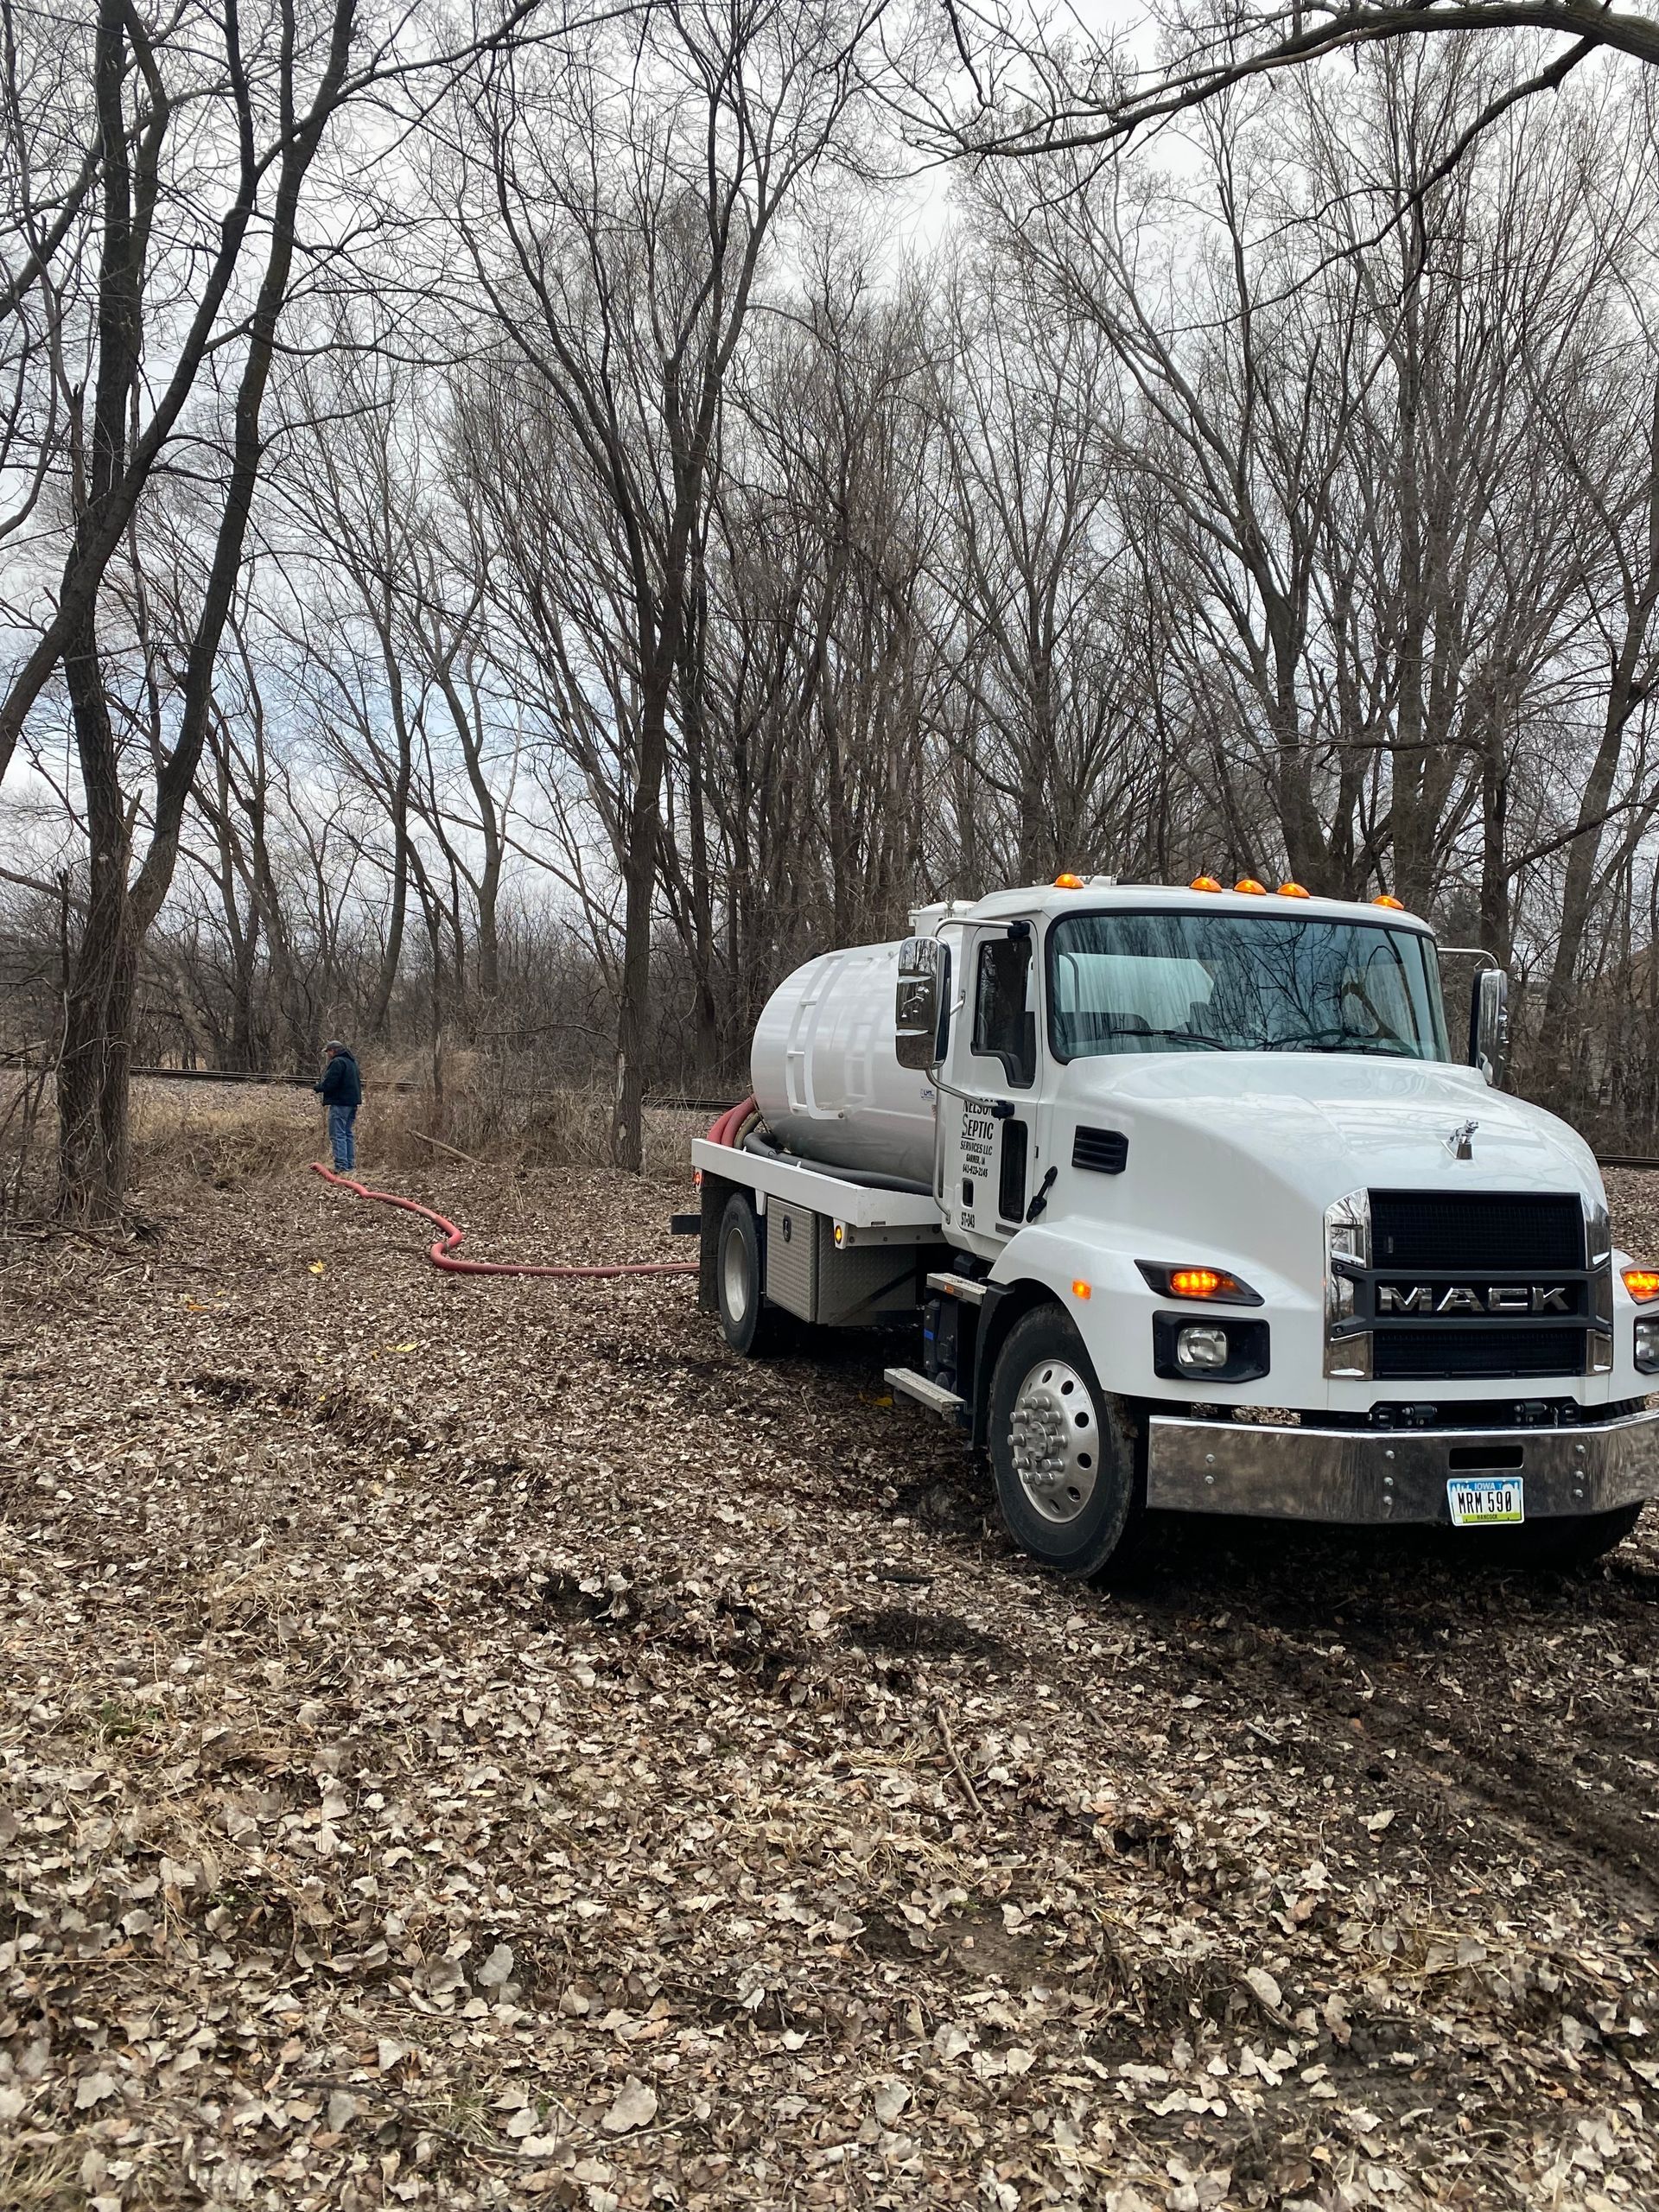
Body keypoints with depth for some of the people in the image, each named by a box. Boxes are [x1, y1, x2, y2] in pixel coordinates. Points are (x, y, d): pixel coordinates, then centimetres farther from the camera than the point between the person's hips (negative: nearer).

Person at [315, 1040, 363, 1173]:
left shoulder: (337, 1062, -13)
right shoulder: (352, 1062, 17)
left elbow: (329, 1084, -19)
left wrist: (317, 1087, 1)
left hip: (340, 1103, -10)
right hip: (352, 1102, 10)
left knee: (338, 1135, -9)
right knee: (349, 1134, 14)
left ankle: (342, 1166, -14)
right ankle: (350, 1165, 16)